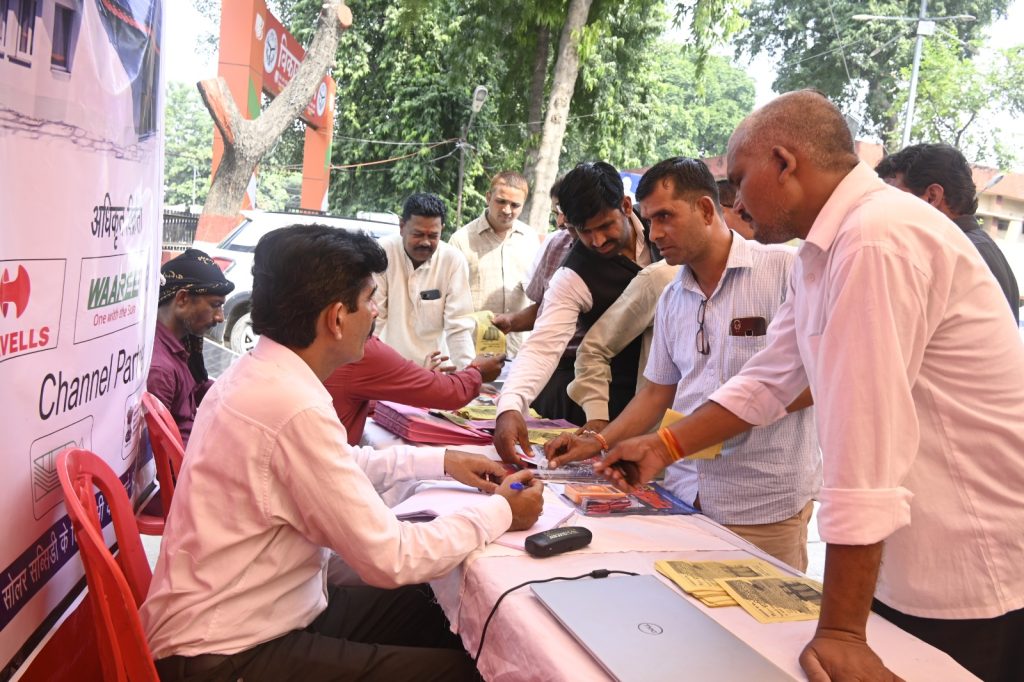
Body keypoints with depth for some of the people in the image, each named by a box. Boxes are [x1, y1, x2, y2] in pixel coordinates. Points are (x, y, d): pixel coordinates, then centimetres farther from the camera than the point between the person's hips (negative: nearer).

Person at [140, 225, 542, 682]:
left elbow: (335, 466, 21)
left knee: (435, 614, 15)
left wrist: (439, 461, 17)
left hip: (250, 615, 9)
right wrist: (500, 512, -9)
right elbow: (390, 560, -23)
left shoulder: (258, 373, 2)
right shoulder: (294, 407, -28)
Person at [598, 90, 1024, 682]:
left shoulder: (877, 240, -24)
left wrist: (841, 631, -25)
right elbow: (769, 379, 13)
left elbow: (867, 440, -28)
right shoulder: (826, 249, 7)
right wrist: (664, 447, 9)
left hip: (969, 576, -8)